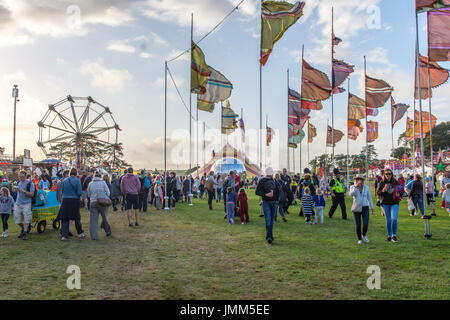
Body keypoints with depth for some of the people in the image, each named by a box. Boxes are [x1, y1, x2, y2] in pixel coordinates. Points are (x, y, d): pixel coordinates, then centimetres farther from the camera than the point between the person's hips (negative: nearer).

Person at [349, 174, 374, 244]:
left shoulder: (366, 187, 1)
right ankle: (359, 239, 22)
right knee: (358, 225, 1)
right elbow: (351, 194, -23)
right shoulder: (353, 187, -3)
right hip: (356, 209, -1)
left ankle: (364, 235, 22)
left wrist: (372, 208, 7)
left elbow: (369, 198, 8)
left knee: (366, 224, -9)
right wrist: (356, 186, -31)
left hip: (365, 208, 1)